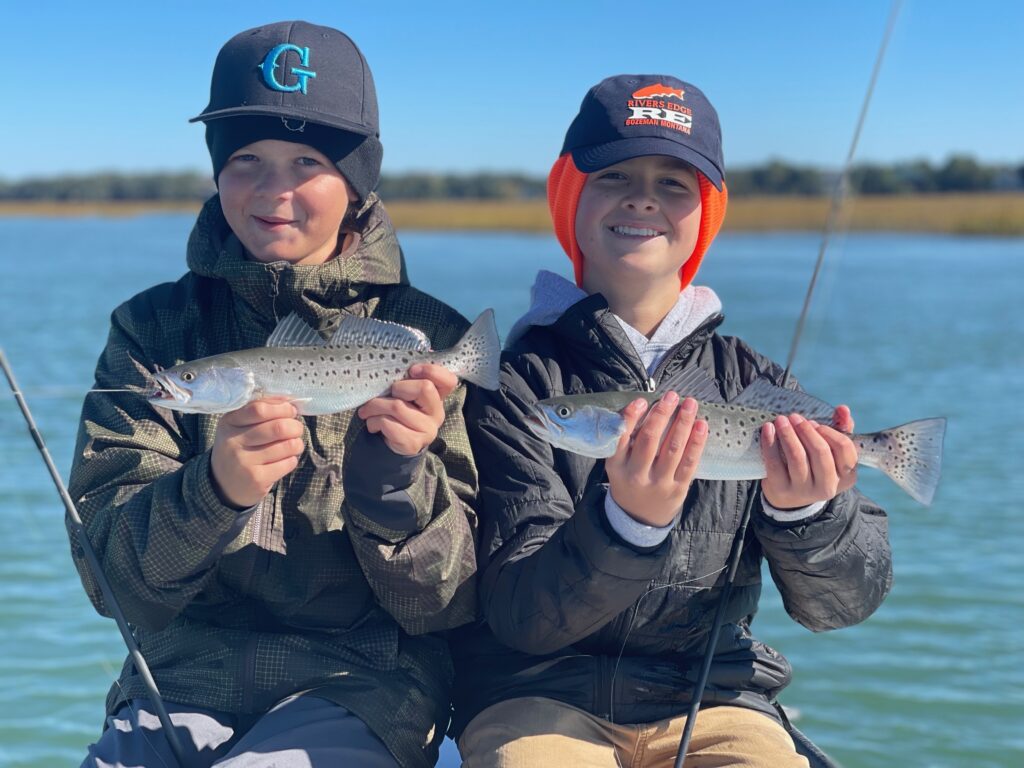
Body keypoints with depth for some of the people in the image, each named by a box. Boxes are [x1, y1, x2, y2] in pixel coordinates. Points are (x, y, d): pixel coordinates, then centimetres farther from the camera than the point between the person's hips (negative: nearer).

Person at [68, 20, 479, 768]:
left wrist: (398, 478, -21)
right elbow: (110, 575, -5)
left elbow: (446, 603, -2)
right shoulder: (153, 329, 4)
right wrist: (212, 490, -24)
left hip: (362, 680, -1)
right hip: (185, 673, 2)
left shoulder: (430, 339, 0)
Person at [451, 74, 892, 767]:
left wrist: (805, 513, -21)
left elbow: (847, 602, 0)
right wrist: (629, 523, -29)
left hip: (713, 702, 3)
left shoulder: (755, 384, 6)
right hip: (538, 701, -2)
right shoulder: (516, 380, -3)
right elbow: (519, 613, -11)